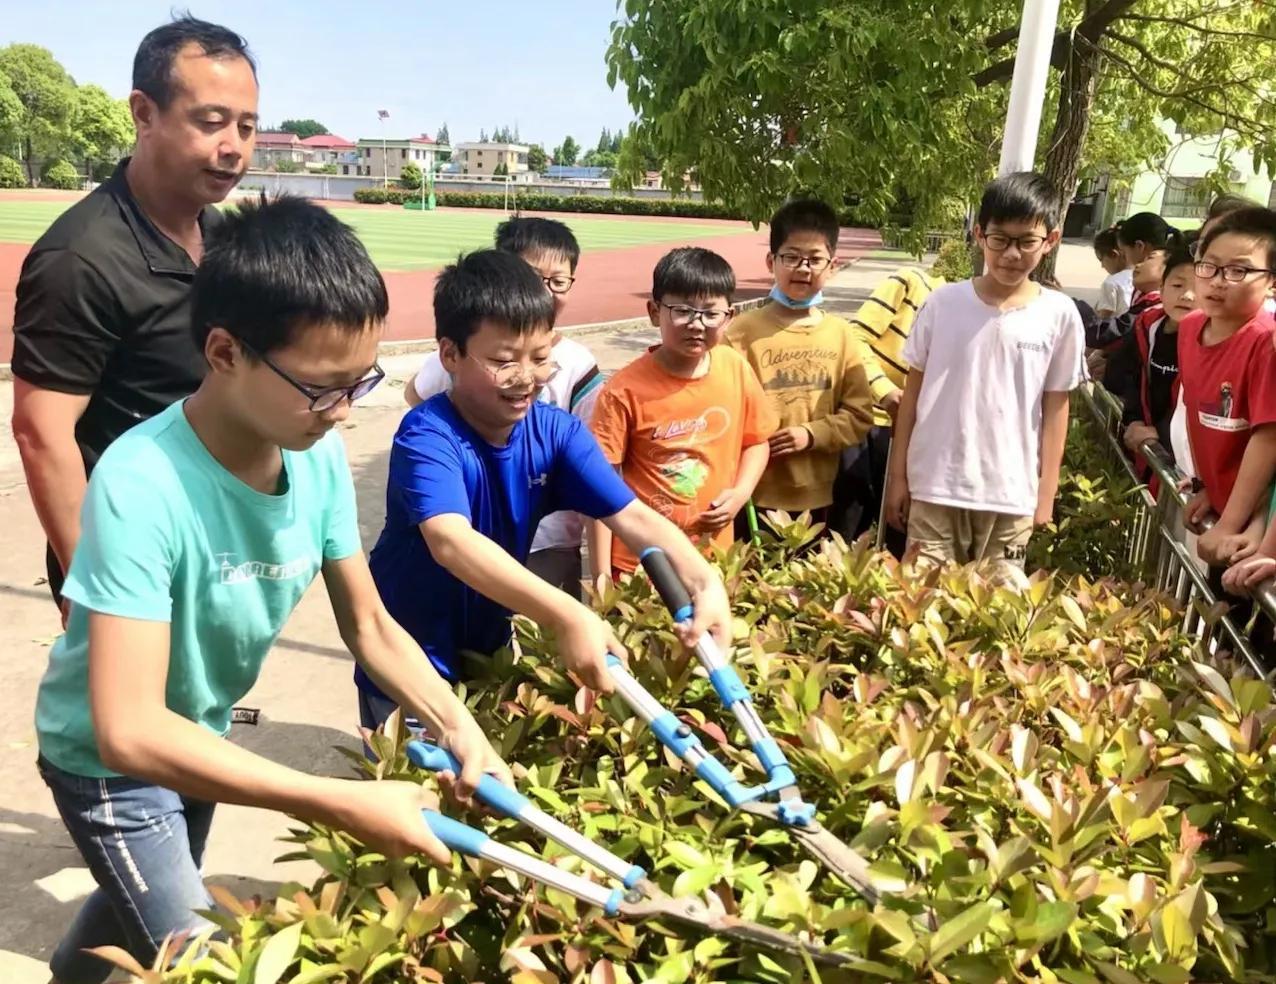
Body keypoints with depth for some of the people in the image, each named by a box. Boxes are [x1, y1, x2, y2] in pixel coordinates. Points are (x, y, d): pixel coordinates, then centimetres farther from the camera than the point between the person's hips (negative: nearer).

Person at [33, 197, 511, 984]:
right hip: (110, 761, -6)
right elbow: (129, 733, -39)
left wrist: (460, 728, -23)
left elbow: (369, 624, -9)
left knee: (153, 905, 31)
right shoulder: (143, 487, -37)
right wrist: (344, 805, -42)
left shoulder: (319, 456, -20)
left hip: (202, 739, 6)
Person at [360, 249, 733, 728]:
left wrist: (704, 583, -37)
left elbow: (634, 517, -18)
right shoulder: (427, 436, -28)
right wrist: (568, 617, -56)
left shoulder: (557, 432, -11)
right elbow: (451, 543, -44)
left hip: (489, 647, 5)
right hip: (408, 662, -5)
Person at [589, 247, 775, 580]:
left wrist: (740, 493, -8)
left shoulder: (737, 370, -5)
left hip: (713, 557, 4)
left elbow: (756, 441, 10)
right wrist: (602, 574, -12)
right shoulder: (625, 389, -15)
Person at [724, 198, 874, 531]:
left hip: (818, 497, 4)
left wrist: (811, 434, -11)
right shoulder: (744, 330, -6)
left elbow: (860, 414, 3)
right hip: (756, 495, -3)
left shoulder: (841, 334, 4)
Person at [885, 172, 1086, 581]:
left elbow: (1055, 408, 4)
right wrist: (898, 474, 3)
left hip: (1012, 494, 0)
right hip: (935, 485, 0)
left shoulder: (1059, 315, -2)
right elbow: (913, 392, 3)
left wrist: (1046, 490, 4)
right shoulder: (943, 303, -3)